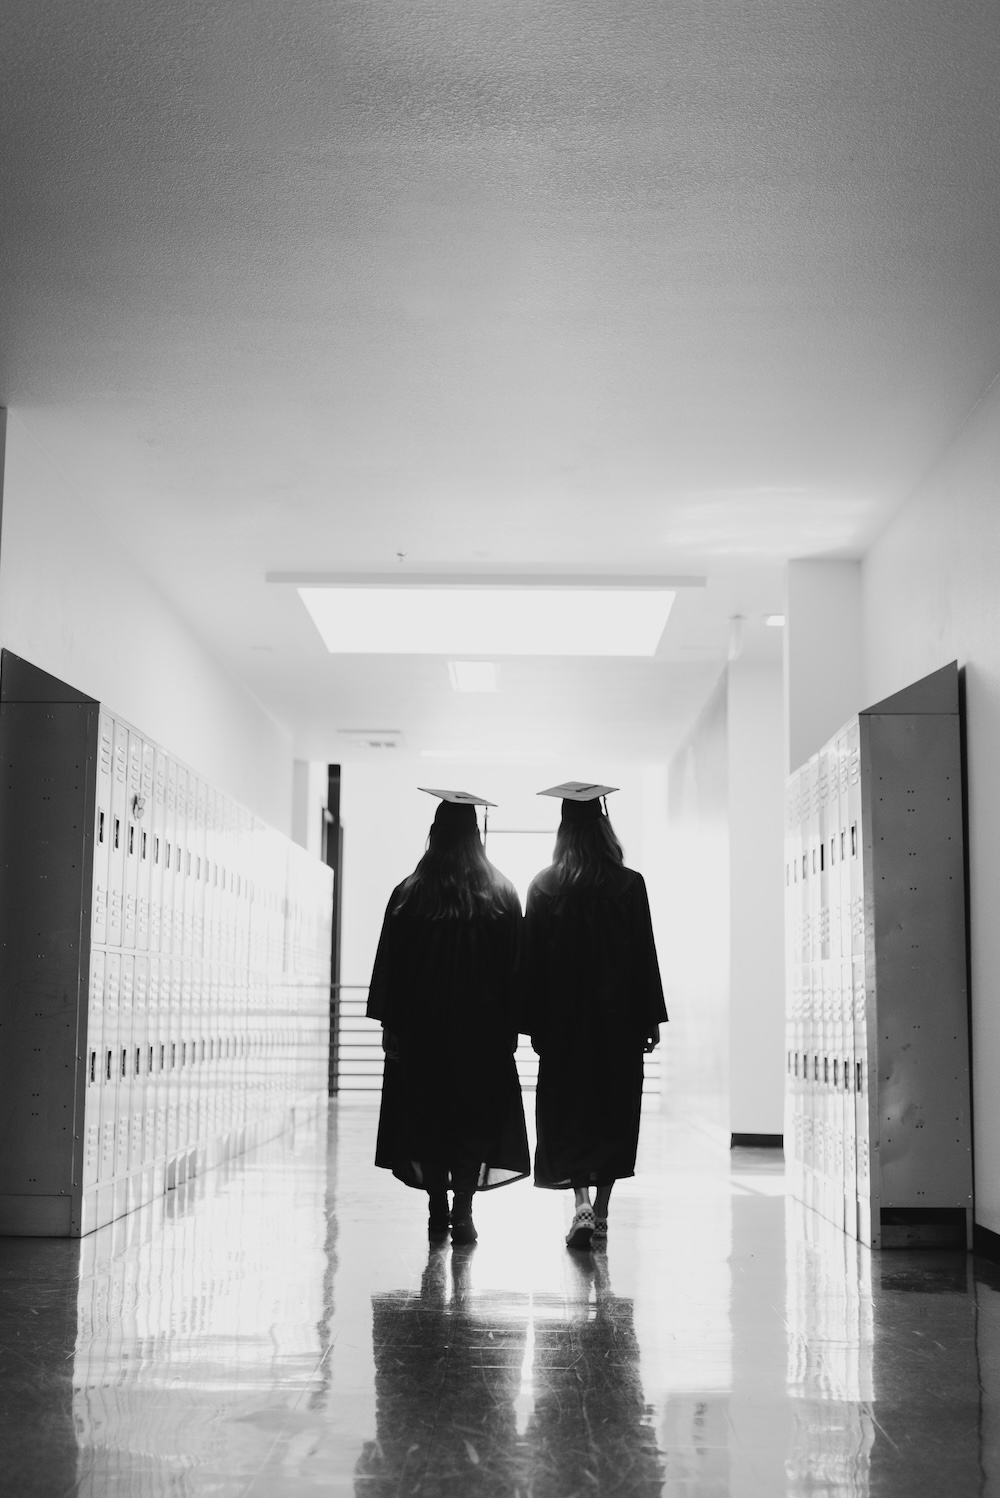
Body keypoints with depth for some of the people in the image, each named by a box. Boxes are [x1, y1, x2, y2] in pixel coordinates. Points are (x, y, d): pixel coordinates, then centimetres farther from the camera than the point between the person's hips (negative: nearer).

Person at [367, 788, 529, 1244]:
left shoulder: (409, 894, -3)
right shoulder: (501, 894, 0)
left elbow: (390, 964, -1)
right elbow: (514, 966, 0)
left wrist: (390, 1024, 4)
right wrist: (510, 1025, 4)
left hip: (420, 1023, 0)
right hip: (483, 1026, 0)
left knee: (428, 1115, 10)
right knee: (476, 1115, 4)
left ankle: (438, 1208, 12)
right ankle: (462, 1210, -3)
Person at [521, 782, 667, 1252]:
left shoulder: (543, 887, -2)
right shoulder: (628, 885, -5)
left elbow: (531, 961, -1)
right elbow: (645, 957, -3)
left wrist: (533, 1023, 5)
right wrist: (651, 1019, 3)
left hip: (562, 1019, 1)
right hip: (618, 1019, 0)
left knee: (566, 1112, 9)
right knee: (613, 1115, 8)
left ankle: (580, 1201, -7)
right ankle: (600, 1214, 8)